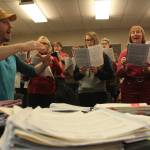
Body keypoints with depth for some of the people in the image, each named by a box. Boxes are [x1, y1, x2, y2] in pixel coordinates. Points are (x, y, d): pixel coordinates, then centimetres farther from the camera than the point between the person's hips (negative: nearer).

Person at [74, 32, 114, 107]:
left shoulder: (103, 56, 4)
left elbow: (110, 74, -2)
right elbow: (75, 77, 12)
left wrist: (97, 72, -17)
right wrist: (80, 72, -9)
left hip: (99, 92, -2)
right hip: (83, 93, 2)